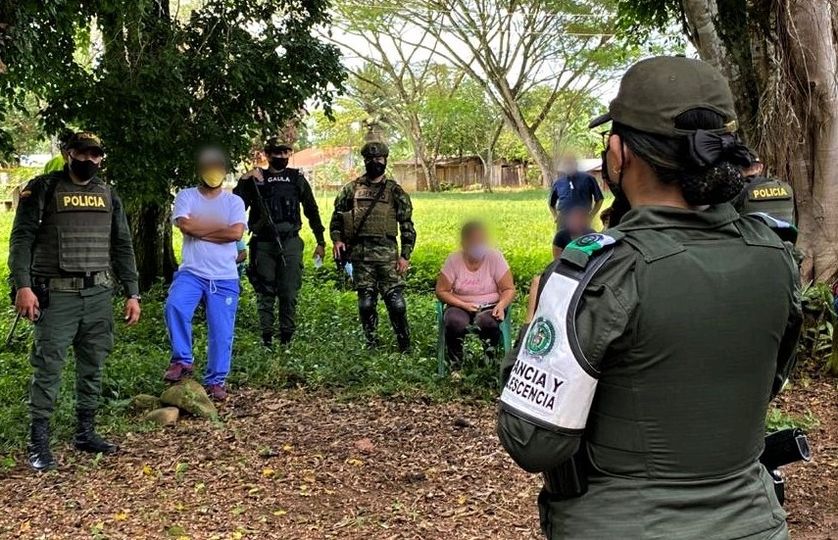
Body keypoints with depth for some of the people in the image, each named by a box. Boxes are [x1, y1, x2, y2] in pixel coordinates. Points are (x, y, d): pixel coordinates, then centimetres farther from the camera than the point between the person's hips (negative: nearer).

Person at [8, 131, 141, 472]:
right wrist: (23, 286, -18)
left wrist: (132, 293, 9)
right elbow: (22, 239, -6)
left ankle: (85, 433, 21)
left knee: (92, 367, 9)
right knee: (48, 368, -4)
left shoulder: (109, 196, 13)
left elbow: (123, 247, 15)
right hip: (57, 295, -4)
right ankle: (39, 443, 2)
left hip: (100, 295, 4)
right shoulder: (42, 189, 0)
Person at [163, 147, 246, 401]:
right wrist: (220, 227, -4)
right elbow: (184, 224, -12)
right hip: (191, 272, -1)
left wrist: (200, 229, -5)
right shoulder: (186, 196, 8)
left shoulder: (234, 201, 10)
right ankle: (182, 360, -11)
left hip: (225, 278, 1)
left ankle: (216, 381, 14)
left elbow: (237, 233, -8)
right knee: (175, 306, -27)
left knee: (221, 331, 0)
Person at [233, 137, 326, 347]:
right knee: (265, 293, 2)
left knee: (289, 294, -1)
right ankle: (267, 337, 7)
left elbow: (312, 211, 15)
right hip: (263, 245, 0)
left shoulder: (297, 179, 10)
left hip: (290, 244, 0)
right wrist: (244, 182, -12)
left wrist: (321, 241, 13)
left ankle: (287, 337, 6)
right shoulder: (255, 179, 7)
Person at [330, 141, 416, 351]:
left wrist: (405, 255, -1)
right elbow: (337, 217, 16)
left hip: (387, 253, -1)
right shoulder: (352, 189, 9)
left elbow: (407, 226, 6)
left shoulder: (395, 191, 6)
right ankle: (371, 342, 17)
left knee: (395, 301, -5)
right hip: (360, 254, 2)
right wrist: (337, 239, -1)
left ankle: (404, 345, 9)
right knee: (366, 303, 4)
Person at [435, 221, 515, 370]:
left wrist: (501, 305, -24)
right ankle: (455, 366, -11)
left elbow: (509, 289, -3)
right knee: (455, 323, -34)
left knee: (487, 323, -35)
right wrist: (464, 305, -17)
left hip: (490, 306, 0)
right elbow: (441, 291, -3)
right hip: (460, 306, 0)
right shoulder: (453, 260, -4)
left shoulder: (495, 257, -5)